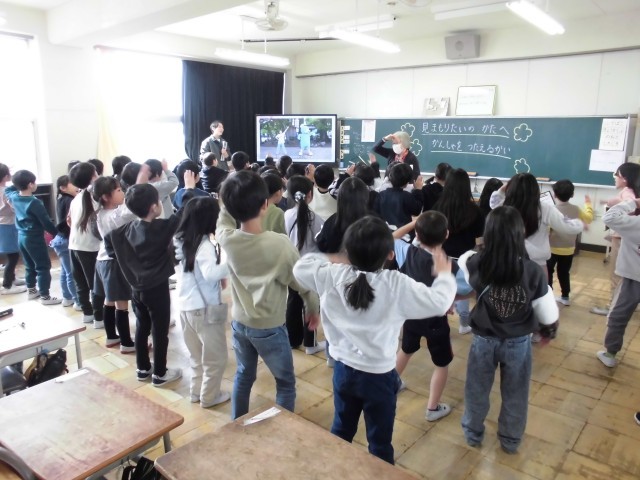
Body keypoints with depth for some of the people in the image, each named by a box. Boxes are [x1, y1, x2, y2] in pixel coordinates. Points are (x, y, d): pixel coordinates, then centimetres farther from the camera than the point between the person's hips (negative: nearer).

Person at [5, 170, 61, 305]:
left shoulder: (14, 196, 1)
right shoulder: (35, 203, -23)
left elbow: (7, 190, 27)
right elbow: (46, 222, -20)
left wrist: (17, 184, 14)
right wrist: (57, 233, -9)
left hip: (21, 237, 8)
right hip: (34, 238, -8)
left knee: (30, 266, 21)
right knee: (43, 267, 0)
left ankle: (31, 290, 33)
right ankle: (45, 296, 2)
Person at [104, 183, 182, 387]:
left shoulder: (128, 228, 1)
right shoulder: (161, 228, -20)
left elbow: (109, 238, 11)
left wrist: (120, 258, 16)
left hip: (136, 288, 7)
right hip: (157, 288, -7)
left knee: (141, 328, 18)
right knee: (160, 331, 6)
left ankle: (142, 368, 32)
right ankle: (160, 374, 17)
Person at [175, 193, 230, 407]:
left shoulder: (182, 239, 2)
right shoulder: (205, 244, -22)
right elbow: (210, 273, -38)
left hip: (186, 306, 8)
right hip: (205, 308, -8)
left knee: (196, 354, 24)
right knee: (216, 357, 12)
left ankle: (196, 391, 37)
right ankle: (209, 396, 25)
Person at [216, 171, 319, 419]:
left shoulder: (226, 239, -13)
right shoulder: (280, 244, -24)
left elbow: (224, 219, 15)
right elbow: (303, 282, -11)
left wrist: (231, 198, 15)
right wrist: (313, 309, 5)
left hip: (239, 324, 5)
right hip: (269, 328, -5)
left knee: (243, 376, 25)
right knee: (286, 383, 14)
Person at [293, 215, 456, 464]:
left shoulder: (332, 276, -15)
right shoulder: (397, 285, -24)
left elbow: (300, 267, 2)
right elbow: (439, 302, -16)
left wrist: (330, 261, 12)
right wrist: (444, 274, 3)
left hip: (343, 369, 4)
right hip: (379, 376, -4)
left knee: (340, 431, 27)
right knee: (380, 443, 17)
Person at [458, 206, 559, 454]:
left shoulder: (476, 264, -22)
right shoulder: (533, 271, -22)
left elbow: (463, 259, 4)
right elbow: (548, 315, -11)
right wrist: (549, 331, 8)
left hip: (484, 340, 0)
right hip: (518, 342, 0)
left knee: (477, 390, 23)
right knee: (515, 394, 23)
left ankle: (473, 433, 43)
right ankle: (510, 440, 43)